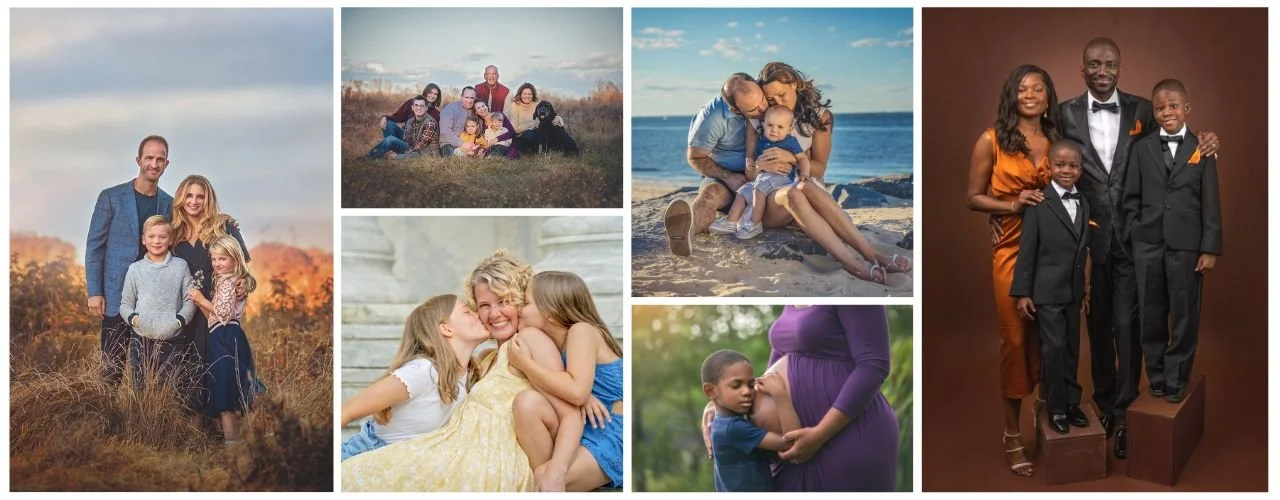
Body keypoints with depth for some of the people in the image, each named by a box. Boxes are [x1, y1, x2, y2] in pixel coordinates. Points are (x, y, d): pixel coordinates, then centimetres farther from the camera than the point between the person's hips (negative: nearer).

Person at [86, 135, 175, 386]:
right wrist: (94, 293, -7)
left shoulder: (169, 203, 8)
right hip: (117, 296, -3)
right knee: (112, 368, -3)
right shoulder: (111, 197, -1)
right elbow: (94, 246, -1)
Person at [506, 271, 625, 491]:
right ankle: (541, 477, -9)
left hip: (611, 438, -8)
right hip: (577, 432, 8)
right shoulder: (553, 343, 14)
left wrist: (525, 363, -16)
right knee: (527, 401, -19)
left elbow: (577, 392, -26)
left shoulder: (581, 330, -11)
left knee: (546, 483, -30)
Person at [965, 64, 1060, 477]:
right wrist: (1014, 205, -16)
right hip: (1013, 250, -3)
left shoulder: (1058, 141, 8)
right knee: (1016, 339, 0)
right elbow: (973, 197, -2)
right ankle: (1013, 434, 10)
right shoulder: (992, 141, -3)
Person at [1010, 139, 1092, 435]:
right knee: (1054, 348, -3)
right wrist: (1022, 293, -12)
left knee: (1072, 348, 12)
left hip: (1073, 290, 6)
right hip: (1047, 291, -6)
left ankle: (1071, 402, 24)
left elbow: (1083, 250, 10)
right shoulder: (1038, 203, -10)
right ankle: (1056, 408, 8)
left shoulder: (1084, 204, 9)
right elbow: (1027, 251, -10)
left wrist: (1086, 290, 11)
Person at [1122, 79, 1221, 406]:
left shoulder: (1202, 149, 2)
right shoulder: (1142, 148, 7)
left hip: (1187, 245, -1)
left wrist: (1210, 249, -6)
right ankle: (1156, 375, 22)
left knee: (1184, 315, 4)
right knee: (1151, 315, 8)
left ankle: (1176, 379, 17)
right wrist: (1136, 235, -1)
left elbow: (1211, 204, -1)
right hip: (1148, 245, 2)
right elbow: (1131, 198, 7)